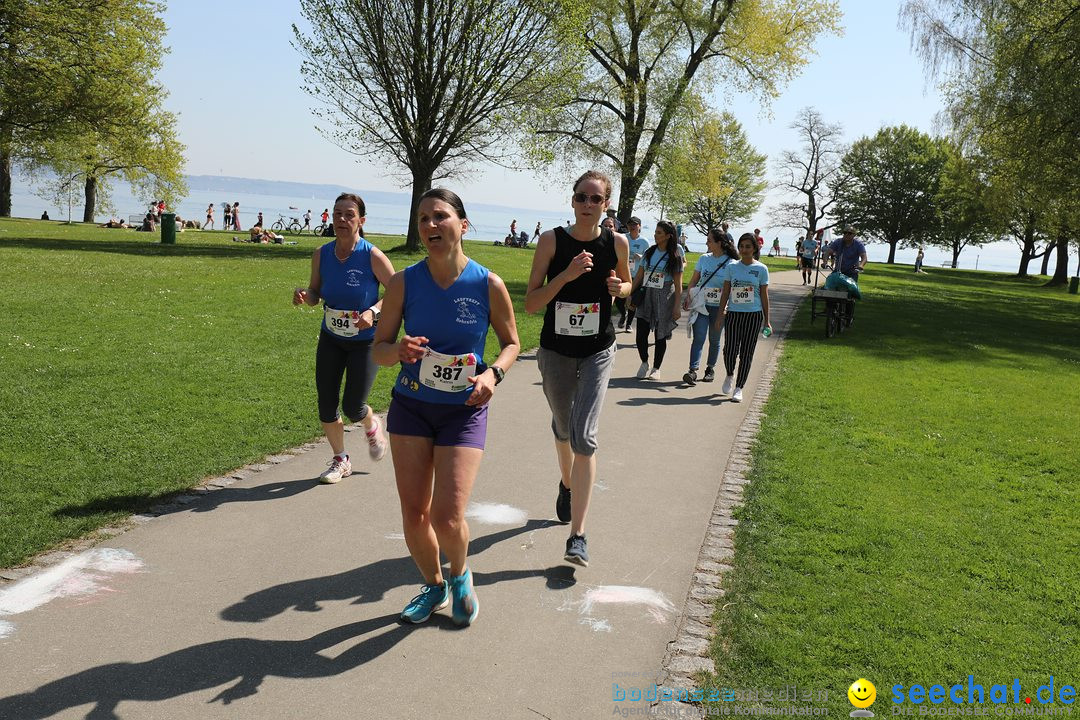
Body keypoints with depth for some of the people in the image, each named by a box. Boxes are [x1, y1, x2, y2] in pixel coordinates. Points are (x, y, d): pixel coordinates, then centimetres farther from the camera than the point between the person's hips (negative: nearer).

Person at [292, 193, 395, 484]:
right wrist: (304, 294, -17)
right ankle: (340, 460, 27)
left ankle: (372, 426, 34)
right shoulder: (321, 254, -5)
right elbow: (316, 293, 6)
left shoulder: (373, 257, -18)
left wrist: (373, 312, -26)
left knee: (353, 408, -5)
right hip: (330, 339, 4)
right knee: (326, 405, 4)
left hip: (365, 341, -4)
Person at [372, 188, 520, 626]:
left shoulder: (489, 285, -10)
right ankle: (434, 586, 34)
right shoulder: (404, 282, -6)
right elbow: (378, 349, -1)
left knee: (447, 519, -11)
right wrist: (399, 350, -24)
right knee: (414, 517, 4)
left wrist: (493, 373, -16)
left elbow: (511, 343, 5)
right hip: (410, 406, 2)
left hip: (464, 410, -2)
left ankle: (460, 573, 25)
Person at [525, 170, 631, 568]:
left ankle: (577, 535, -9)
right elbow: (530, 303, -13)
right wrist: (566, 275, -26)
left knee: (584, 436, -13)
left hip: (597, 352, -1)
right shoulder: (551, 240, -11)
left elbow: (626, 283, 13)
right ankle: (567, 484, 52)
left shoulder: (617, 243, -6)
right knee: (562, 428, 20)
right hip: (555, 351, 1)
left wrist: (619, 288, -10)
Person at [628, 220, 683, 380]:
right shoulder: (649, 252, 6)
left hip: (664, 300, -3)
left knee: (660, 335, 5)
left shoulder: (674, 257, -4)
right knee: (641, 333, -4)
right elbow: (638, 276, 10)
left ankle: (656, 368, 21)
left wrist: (677, 307, -10)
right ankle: (644, 363, 20)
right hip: (645, 296, 3)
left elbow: (678, 285, -5)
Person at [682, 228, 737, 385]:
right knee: (698, 337, -9)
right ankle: (693, 370, -16)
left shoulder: (730, 263, -5)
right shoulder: (704, 258, 6)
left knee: (715, 340, 11)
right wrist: (688, 296, -2)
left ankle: (710, 368, 26)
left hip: (718, 307, -2)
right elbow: (694, 280, 10)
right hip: (701, 305, 2)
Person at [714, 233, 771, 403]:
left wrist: (766, 320, 2)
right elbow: (725, 292, 8)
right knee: (730, 350, -6)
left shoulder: (761, 269, 1)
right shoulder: (731, 267, 4)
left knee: (746, 353, 2)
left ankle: (739, 388, 11)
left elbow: (764, 295, 4)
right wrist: (720, 314, 4)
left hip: (753, 315, -1)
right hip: (733, 313, 1)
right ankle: (730, 376, 25)